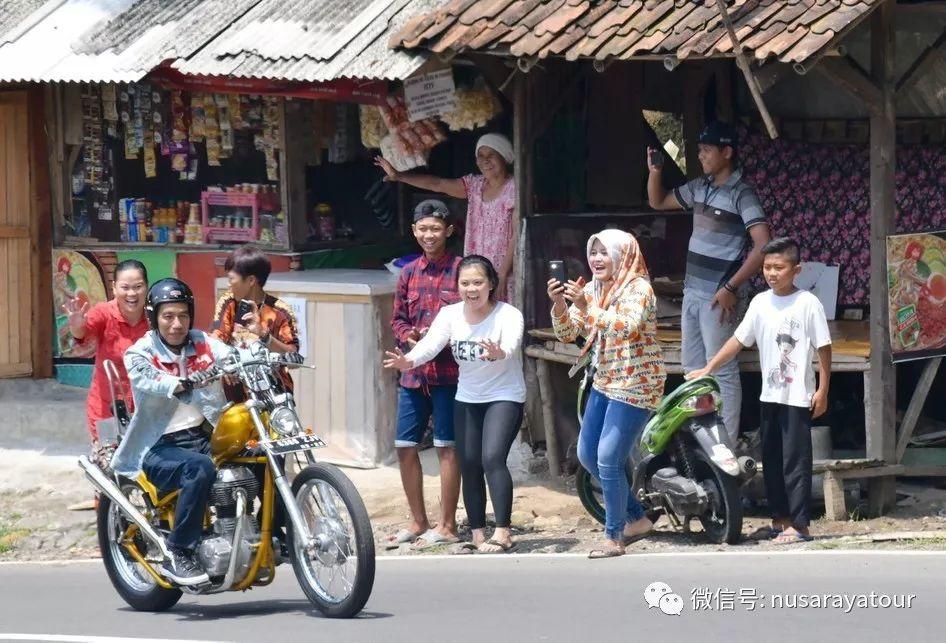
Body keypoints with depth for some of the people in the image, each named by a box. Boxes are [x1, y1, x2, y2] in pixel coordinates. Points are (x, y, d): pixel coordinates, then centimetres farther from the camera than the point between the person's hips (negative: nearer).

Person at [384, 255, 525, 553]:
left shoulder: (508, 315, -16)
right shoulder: (450, 315, -5)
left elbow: (511, 345, -36)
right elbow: (430, 344, -19)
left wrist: (499, 353, -60)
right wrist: (409, 361, -41)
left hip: (504, 397, -5)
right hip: (467, 399, 5)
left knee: (492, 458, -22)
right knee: (469, 464, 4)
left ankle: (502, 532, -21)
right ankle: (478, 534, 14)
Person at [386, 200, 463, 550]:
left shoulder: (460, 270, -5)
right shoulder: (409, 273, 11)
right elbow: (398, 319, 15)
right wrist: (409, 337, -7)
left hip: (448, 372, -6)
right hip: (413, 371, 6)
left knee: (447, 447, 0)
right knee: (405, 446, 8)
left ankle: (446, 526, 8)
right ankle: (418, 523, 21)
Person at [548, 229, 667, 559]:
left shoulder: (638, 288, -14)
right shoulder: (591, 290, 10)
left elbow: (628, 327, -32)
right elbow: (567, 333, 7)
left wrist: (586, 307, -37)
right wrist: (559, 304, -12)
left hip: (634, 384, -9)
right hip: (604, 382, 9)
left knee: (608, 461, -12)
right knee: (587, 455, 12)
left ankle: (614, 537, -1)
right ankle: (637, 518, 24)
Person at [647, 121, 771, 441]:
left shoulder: (741, 194, -14)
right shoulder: (699, 187, 10)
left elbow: (763, 245, -23)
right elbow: (658, 202, 25)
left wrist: (731, 288, -23)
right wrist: (654, 172, 4)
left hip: (719, 296, -9)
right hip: (693, 291, 9)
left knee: (722, 370, -6)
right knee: (692, 366, 15)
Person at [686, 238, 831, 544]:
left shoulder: (808, 304, -9)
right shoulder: (761, 303, 6)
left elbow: (823, 347, -6)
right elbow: (739, 340, 9)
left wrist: (822, 391, -8)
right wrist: (708, 368, 4)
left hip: (798, 397, -6)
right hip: (770, 394, 6)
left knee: (795, 460, -7)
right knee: (771, 459, 11)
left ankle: (798, 523, -6)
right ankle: (780, 517, 21)